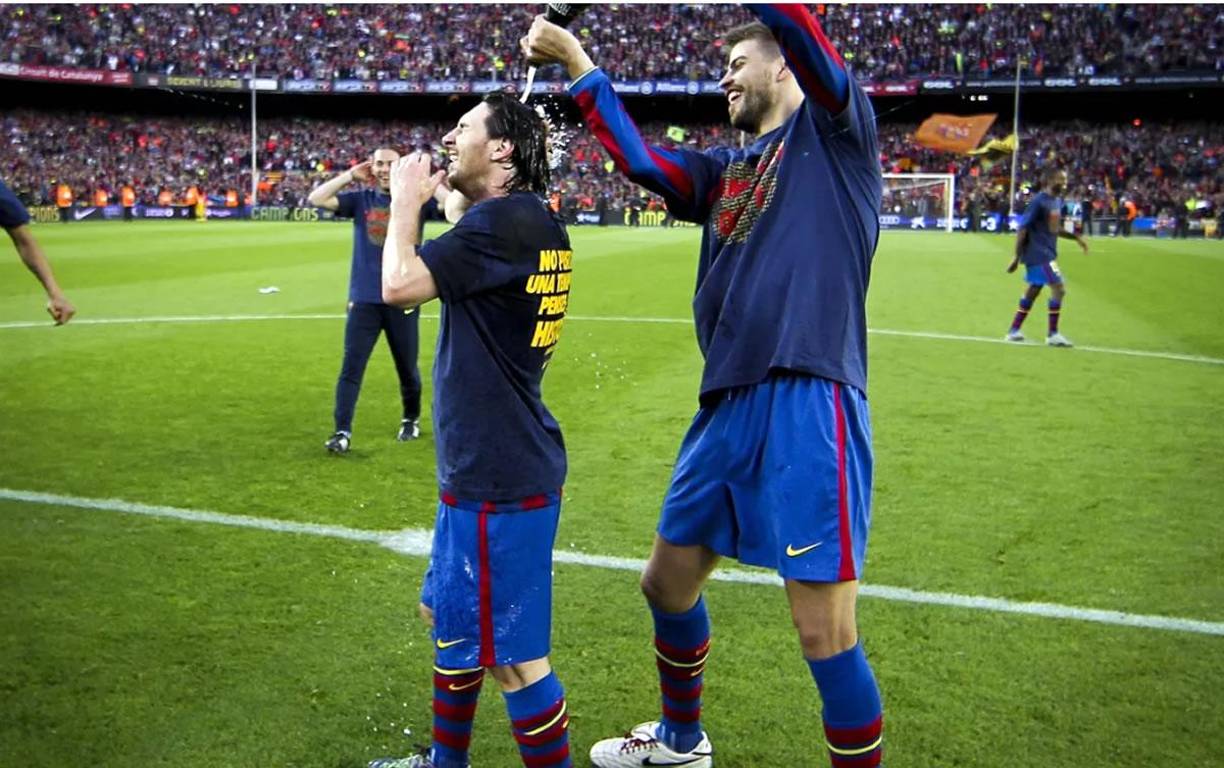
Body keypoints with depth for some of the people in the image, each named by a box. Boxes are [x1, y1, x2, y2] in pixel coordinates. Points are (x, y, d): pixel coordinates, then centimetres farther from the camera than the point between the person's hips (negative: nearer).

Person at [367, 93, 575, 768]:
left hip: (499, 477, -11)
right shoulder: (533, 220, 12)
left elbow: (399, 285, -19)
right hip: (487, 465, 11)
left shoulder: (506, 218, -19)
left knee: (510, 654, -2)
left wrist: (406, 202, -7)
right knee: (448, 613, 25)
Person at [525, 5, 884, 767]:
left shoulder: (837, 128, 3)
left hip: (810, 404, -8)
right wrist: (577, 61, 12)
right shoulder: (728, 168, 22)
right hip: (729, 405, 8)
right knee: (668, 583, 19)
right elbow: (642, 159, 14)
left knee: (826, 633, -7)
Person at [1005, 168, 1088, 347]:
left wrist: (1076, 237, 12)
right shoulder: (1039, 201, -16)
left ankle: (1014, 331, 23)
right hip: (1038, 253, -9)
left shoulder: (1057, 201, 11)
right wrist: (1017, 257, -19)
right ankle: (1053, 334, -5)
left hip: (1047, 253, 9)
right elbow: (1023, 229, -17)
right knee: (1059, 288, -12)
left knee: (1033, 290, 14)